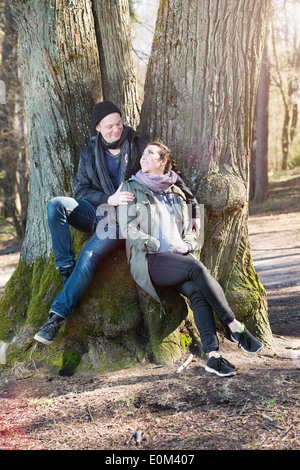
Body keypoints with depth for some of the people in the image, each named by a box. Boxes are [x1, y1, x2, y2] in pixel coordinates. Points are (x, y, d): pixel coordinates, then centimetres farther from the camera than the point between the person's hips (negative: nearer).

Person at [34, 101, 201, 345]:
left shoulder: (138, 145, 0)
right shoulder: (89, 153, 9)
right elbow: (82, 189, 1)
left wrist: (193, 210, 0)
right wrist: (109, 199, -19)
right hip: (97, 211, 4)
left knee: (89, 254, -27)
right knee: (56, 204, -24)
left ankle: (58, 316, -25)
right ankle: (66, 268, -21)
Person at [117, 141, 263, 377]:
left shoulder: (176, 193, 23)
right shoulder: (132, 189, 11)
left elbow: (190, 231, 24)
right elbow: (128, 228, -1)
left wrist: (187, 245, 0)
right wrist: (158, 247, -10)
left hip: (180, 257, 4)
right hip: (149, 260, -4)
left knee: (196, 291, -28)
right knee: (197, 268, -31)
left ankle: (213, 356, -35)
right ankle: (236, 328, -24)